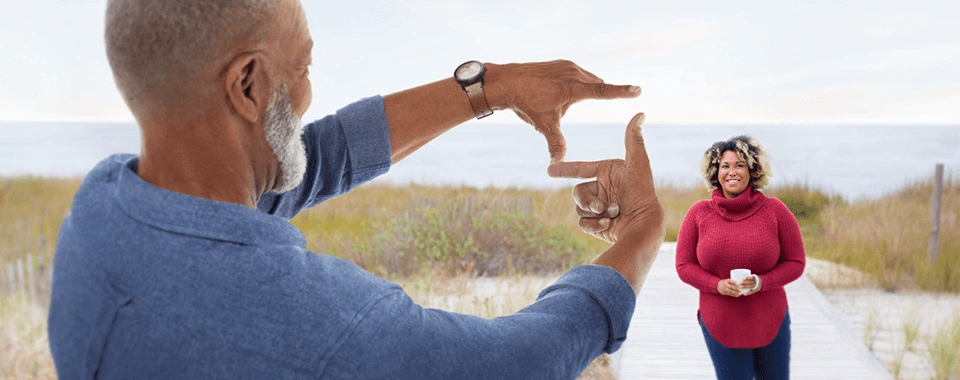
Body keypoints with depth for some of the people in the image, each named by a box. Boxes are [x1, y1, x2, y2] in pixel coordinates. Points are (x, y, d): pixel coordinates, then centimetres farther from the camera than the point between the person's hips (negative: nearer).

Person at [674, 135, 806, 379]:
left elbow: (796, 262, -1)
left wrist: (762, 282, -17)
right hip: (720, 325, 0)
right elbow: (684, 265, -1)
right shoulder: (699, 213, -5)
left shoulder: (774, 210, -6)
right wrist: (717, 285, -17)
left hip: (771, 322, 1)